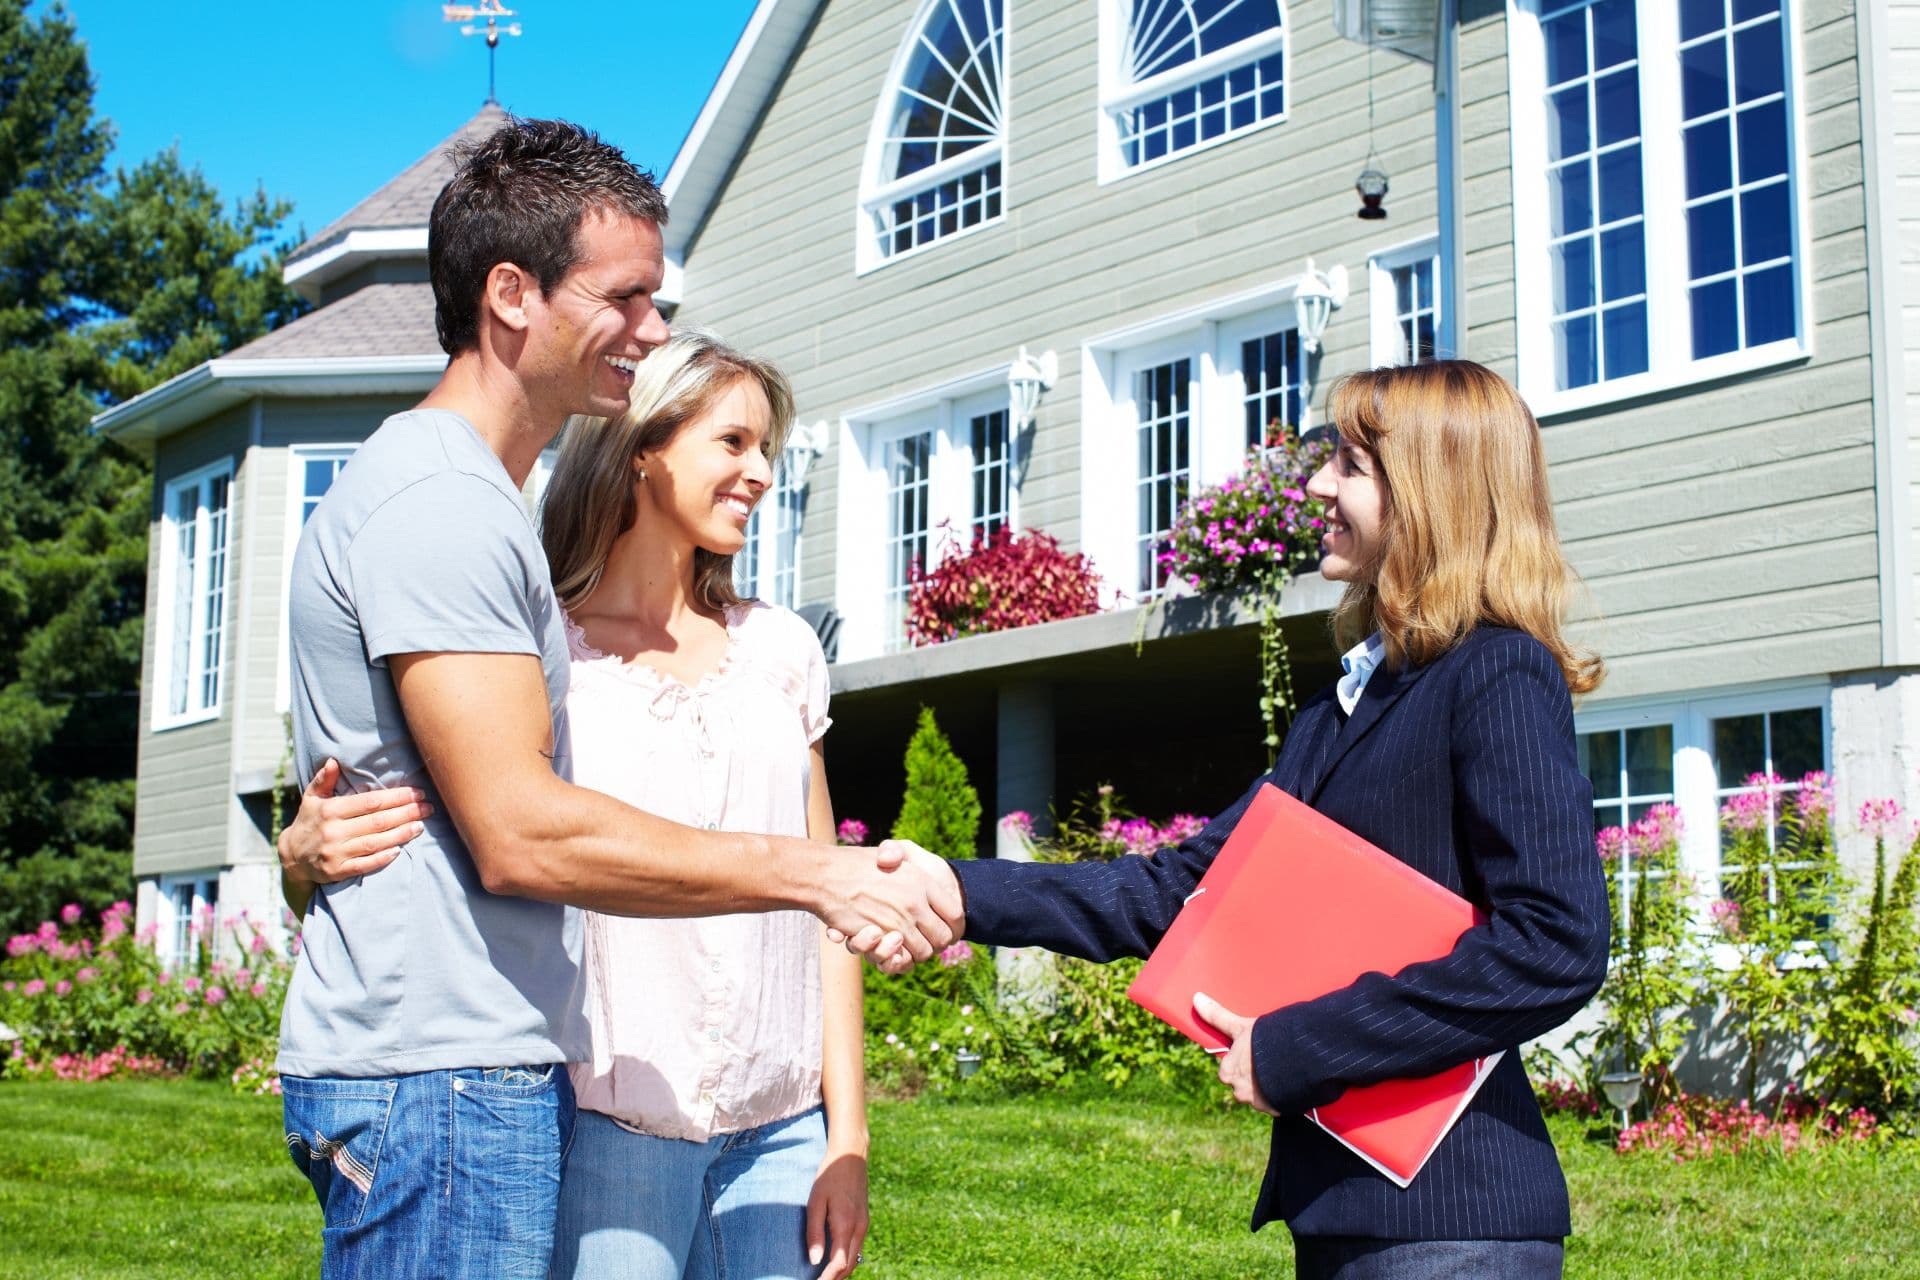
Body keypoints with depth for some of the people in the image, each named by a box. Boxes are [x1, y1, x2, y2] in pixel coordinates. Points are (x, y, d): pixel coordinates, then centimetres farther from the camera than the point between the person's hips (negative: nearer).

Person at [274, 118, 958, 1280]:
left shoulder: (470, 498, 18)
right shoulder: (439, 500, -14)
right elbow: (522, 835, -22)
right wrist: (820, 876, -19)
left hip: (495, 1072, 10)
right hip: (443, 1084, -10)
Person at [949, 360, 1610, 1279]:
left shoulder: (1500, 678, -11)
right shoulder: (1341, 713, 15)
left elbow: (1557, 943, -22)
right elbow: (1173, 890, 15)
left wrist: (1294, 1049, -18)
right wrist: (960, 894, 5)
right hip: (1344, 1206, 8)